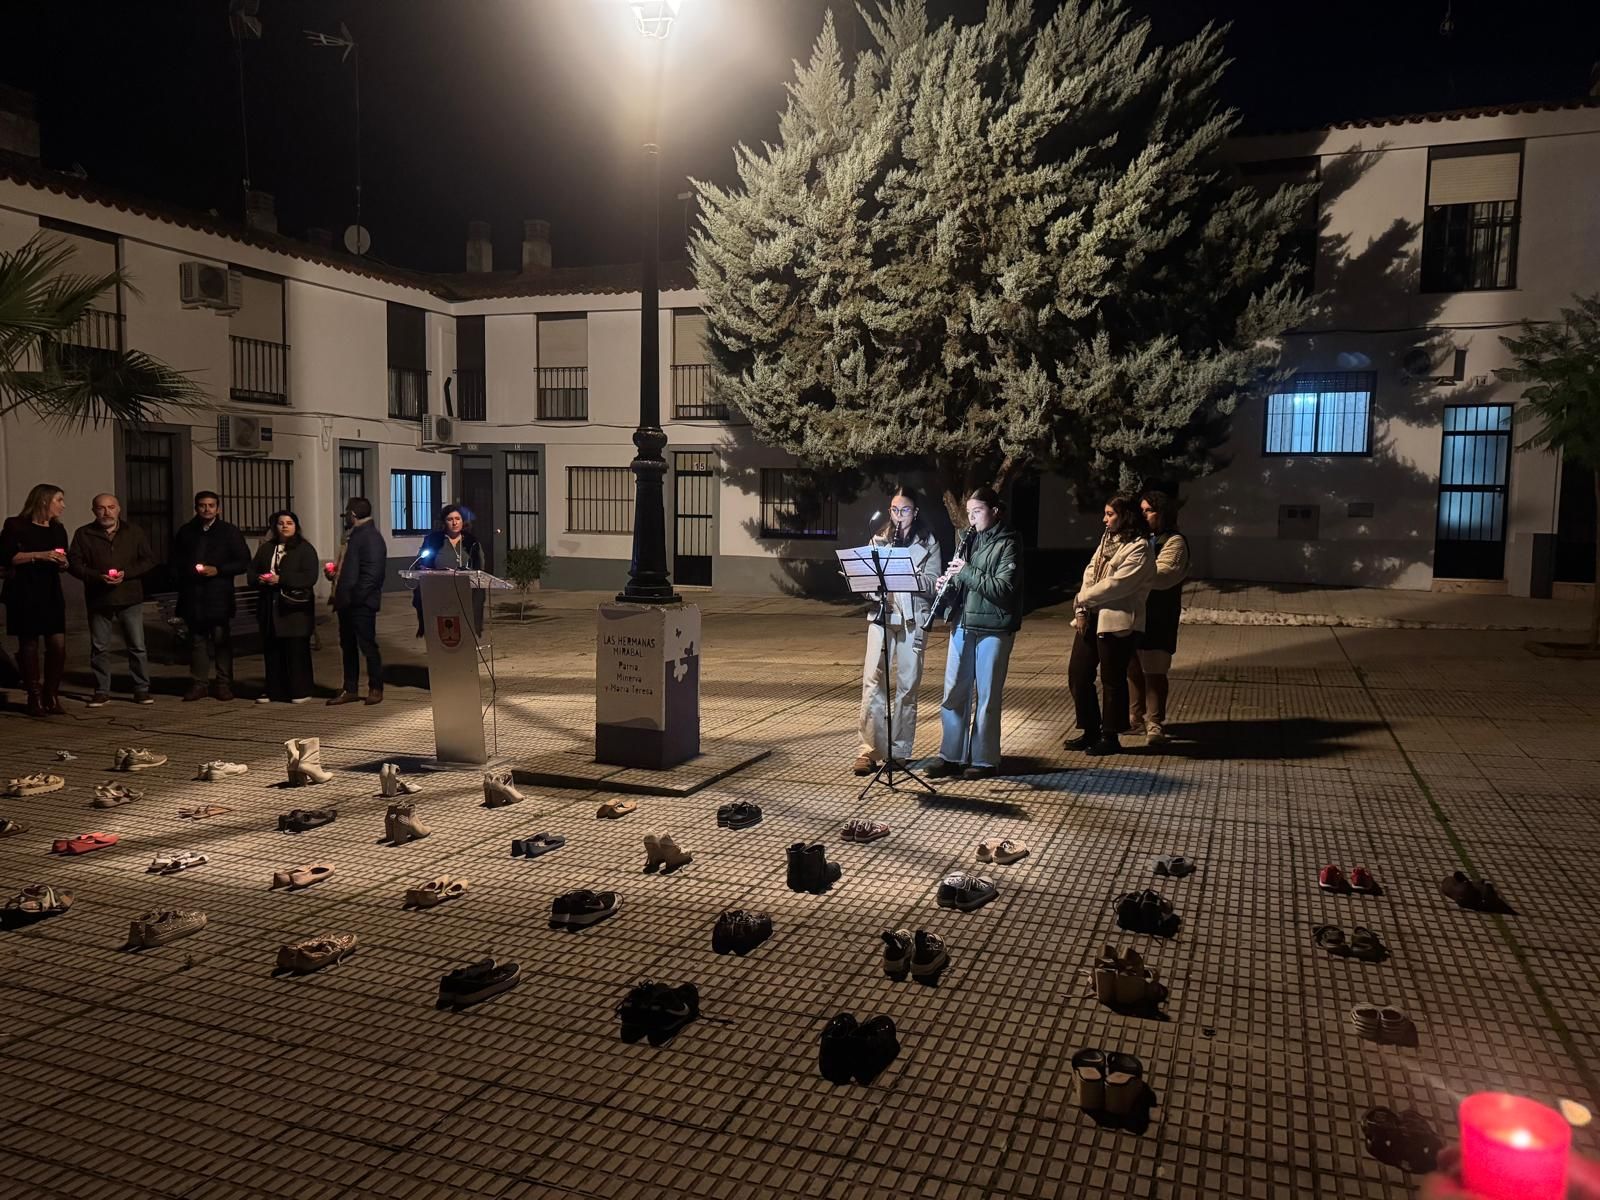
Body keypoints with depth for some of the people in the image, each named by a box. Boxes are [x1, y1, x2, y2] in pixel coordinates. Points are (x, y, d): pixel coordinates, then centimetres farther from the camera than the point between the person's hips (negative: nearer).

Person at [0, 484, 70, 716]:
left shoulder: (58, 529, 15)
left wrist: (63, 563, -2)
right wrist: (39, 555, -18)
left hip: (52, 594, 5)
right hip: (25, 594, -5)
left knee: (58, 644, -4)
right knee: (29, 645, 0)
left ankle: (52, 695, 9)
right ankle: (35, 698, 8)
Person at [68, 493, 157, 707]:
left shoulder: (134, 532, 6)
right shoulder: (84, 534, 4)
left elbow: (149, 561, 4)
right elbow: (73, 563, 1)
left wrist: (126, 573, -11)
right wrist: (98, 577, -14)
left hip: (130, 598, 0)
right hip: (98, 600, 0)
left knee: (137, 646, 1)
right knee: (99, 648, 6)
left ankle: (142, 689, 8)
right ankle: (102, 691, 15)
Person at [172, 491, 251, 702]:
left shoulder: (229, 531, 4)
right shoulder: (186, 531, 13)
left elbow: (244, 562, 1)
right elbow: (175, 560, 20)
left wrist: (218, 570, -11)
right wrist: (189, 569, -1)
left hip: (219, 595, -3)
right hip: (193, 596, 3)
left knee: (221, 639, -3)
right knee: (197, 639, 5)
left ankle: (224, 683, 3)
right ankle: (199, 683, 10)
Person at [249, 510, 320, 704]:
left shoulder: (305, 549, -1)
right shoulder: (265, 548, 16)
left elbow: (310, 578, -12)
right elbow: (252, 572, 18)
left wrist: (281, 579, -18)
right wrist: (259, 579, -5)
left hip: (295, 607, -5)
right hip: (270, 607, 5)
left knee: (297, 650, -4)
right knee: (272, 650, 6)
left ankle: (300, 691, 4)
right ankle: (274, 690, 15)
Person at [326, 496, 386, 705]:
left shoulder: (371, 538, -13)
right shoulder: (355, 536, 17)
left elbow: (372, 574, -21)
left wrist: (354, 598, -22)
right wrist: (335, 573, 8)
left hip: (361, 603, -10)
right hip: (347, 602, 10)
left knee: (367, 645, 0)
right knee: (348, 646, 13)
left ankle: (376, 689, 11)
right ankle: (350, 689, 22)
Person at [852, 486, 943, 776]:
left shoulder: (928, 542, 5)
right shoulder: (879, 539, 13)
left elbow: (933, 583, -3)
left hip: (912, 618, -1)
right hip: (882, 614, 1)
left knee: (908, 685, 3)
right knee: (872, 681, -9)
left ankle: (901, 751, 12)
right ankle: (868, 751, -7)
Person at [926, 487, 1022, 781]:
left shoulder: (1007, 545, -7)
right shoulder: (970, 540, 13)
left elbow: (1003, 589, -18)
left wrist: (967, 572, -19)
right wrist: (948, 581, -2)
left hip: (993, 629, -6)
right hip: (963, 626, 7)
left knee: (987, 696, 2)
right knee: (954, 693, 8)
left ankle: (985, 760, 13)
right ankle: (951, 756, 17)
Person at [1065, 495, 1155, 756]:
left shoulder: (1139, 549, -10)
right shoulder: (1107, 540, 16)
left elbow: (1116, 585, -18)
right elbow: (1090, 574, 9)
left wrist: (1081, 600, -8)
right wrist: (1081, 611, -3)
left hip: (1116, 622, -8)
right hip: (1090, 618, 8)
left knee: (1112, 680, 2)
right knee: (1077, 673, 9)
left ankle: (1110, 737, 15)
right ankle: (1090, 731, 22)